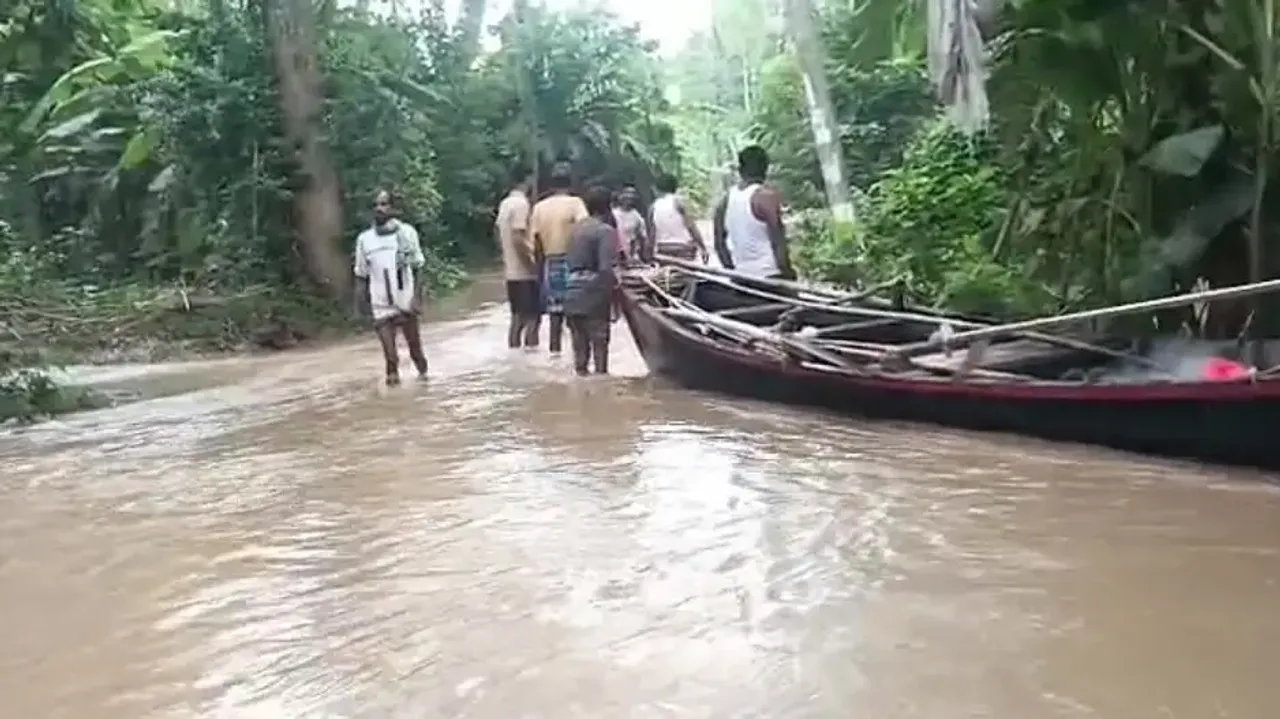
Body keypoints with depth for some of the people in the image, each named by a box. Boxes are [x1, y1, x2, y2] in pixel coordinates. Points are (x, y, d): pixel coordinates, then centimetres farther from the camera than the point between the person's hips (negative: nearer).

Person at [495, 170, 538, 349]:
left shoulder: (504, 203, 12)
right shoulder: (521, 203, -16)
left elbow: (499, 235, 17)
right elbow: (518, 238, -23)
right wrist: (532, 263, -18)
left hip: (511, 270, 9)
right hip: (525, 271, -9)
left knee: (518, 316, 14)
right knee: (531, 317, -5)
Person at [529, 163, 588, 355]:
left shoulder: (539, 207, 6)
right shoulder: (575, 203, -6)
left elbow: (536, 242, 6)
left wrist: (541, 268, 15)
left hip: (550, 263, 4)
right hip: (572, 261, -4)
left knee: (554, 312, 10)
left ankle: (554, 352, 12)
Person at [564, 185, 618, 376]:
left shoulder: (577, 228, 15)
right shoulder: (605, 230, -8)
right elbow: (606, 269, -18)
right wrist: (615, 297, -12)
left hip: (572, 295, 7)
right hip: (593, 296, -7)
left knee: (580, 346, 12)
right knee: (599, 344, 0)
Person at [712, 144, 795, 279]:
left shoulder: (725, 200, 10)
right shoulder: (767, 195, -10)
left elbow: (719, 244, 14)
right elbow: (778, 242, -13)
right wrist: (787, 273, -7)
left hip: (742, 277, 7)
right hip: (770, 275, -7)